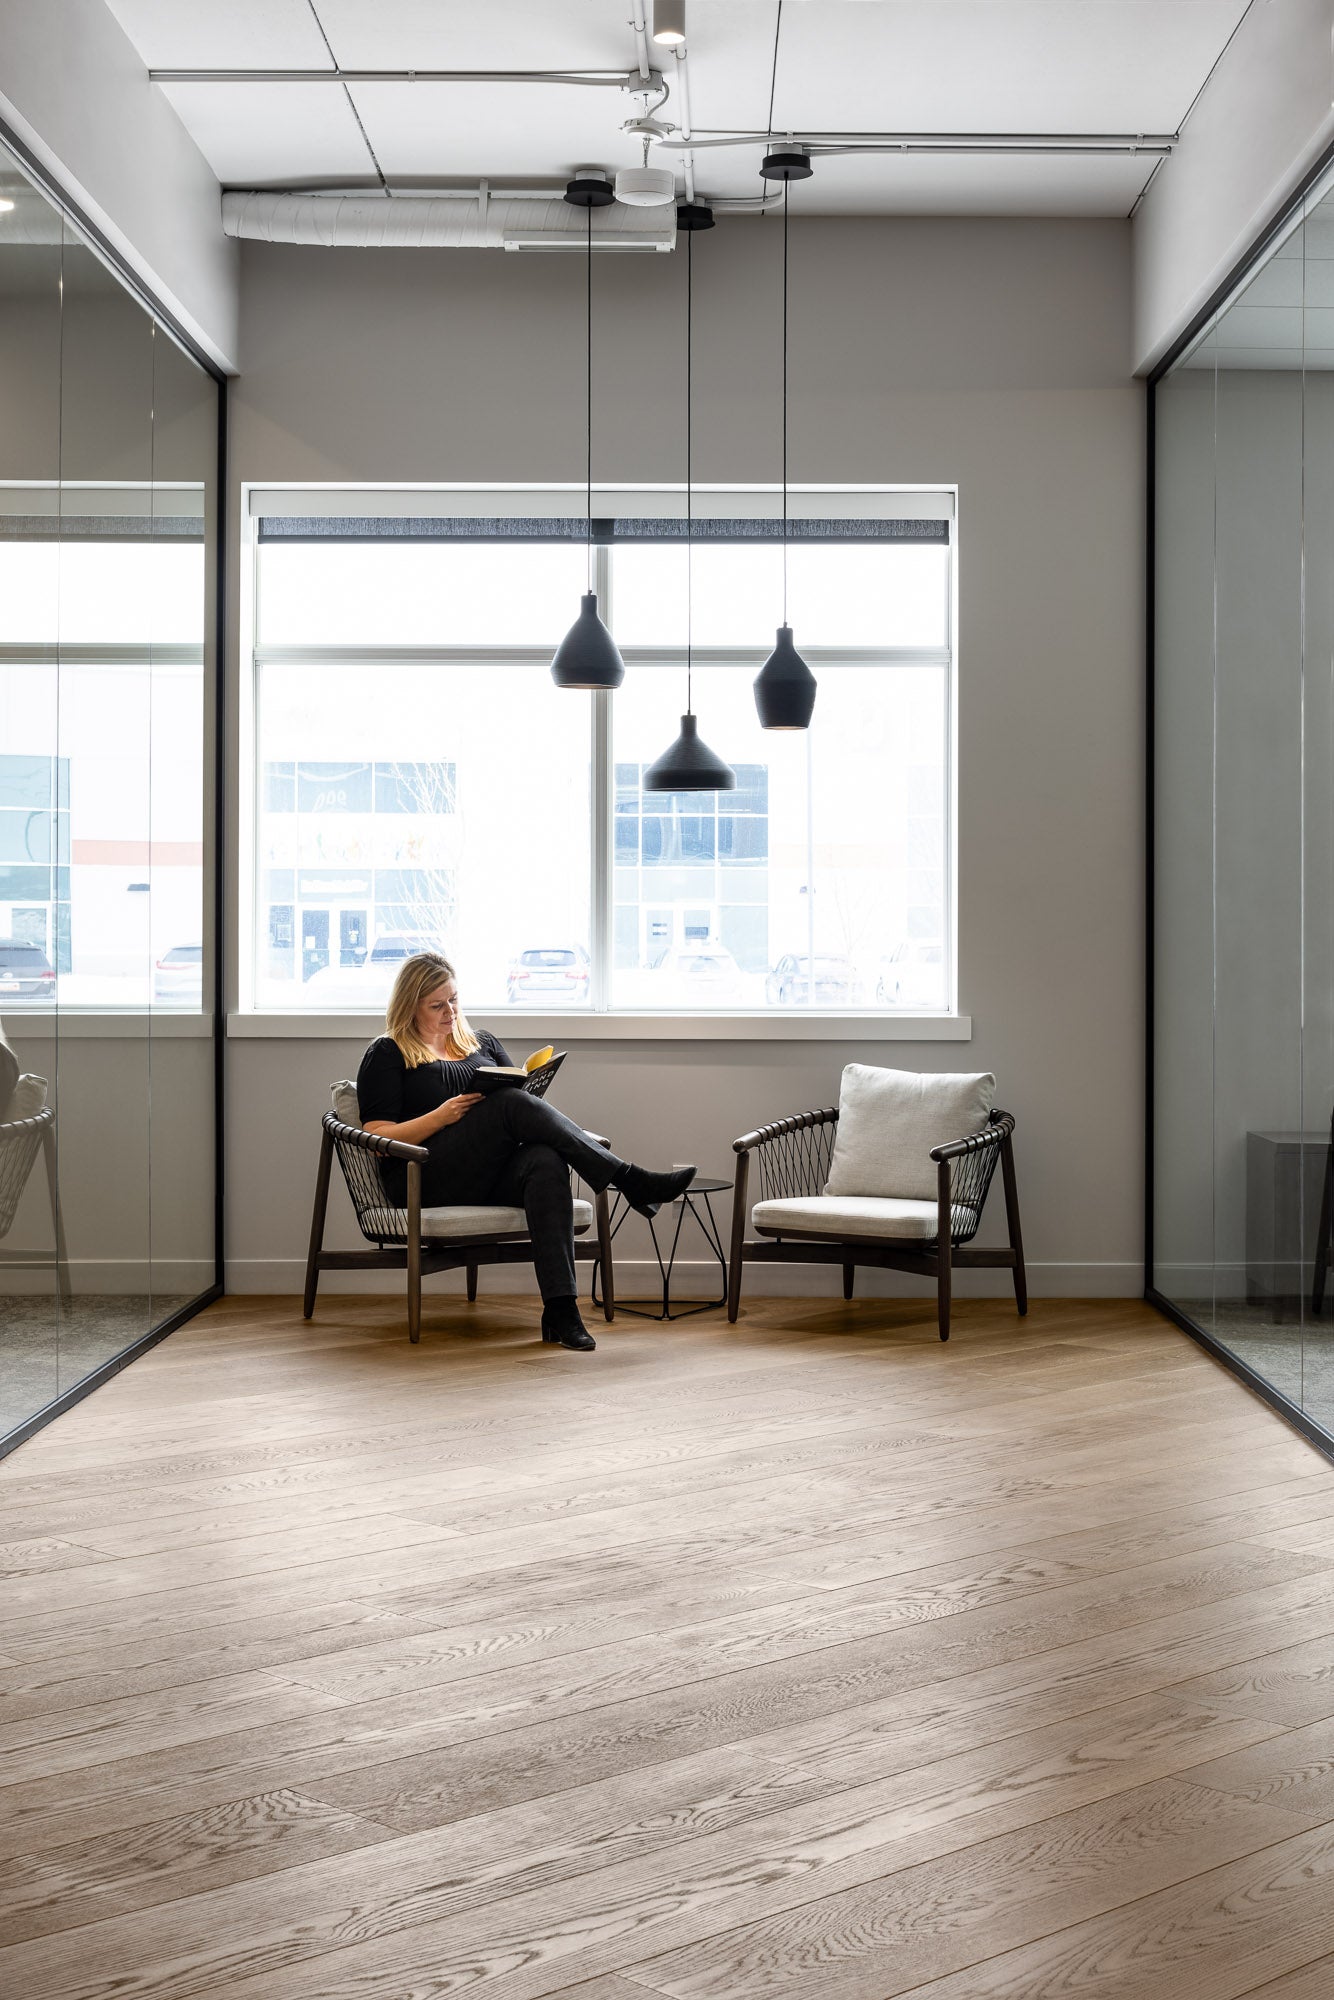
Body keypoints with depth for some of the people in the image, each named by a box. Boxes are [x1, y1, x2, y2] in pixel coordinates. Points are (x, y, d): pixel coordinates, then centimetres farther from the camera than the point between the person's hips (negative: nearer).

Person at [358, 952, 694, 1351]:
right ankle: (631, 1181, -33)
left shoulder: (483, 1044, 26)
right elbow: (379, 1138, 0)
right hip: (427, 1180, -4)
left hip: (493, 1175, 4)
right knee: (511, 1103, -30)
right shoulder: (386, 1055, 10)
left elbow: (524, 1099, 21)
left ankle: (560, 1309, -47)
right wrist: (443, 1115, -13)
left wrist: (526, 1085, -3)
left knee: (547, 1162, -34)